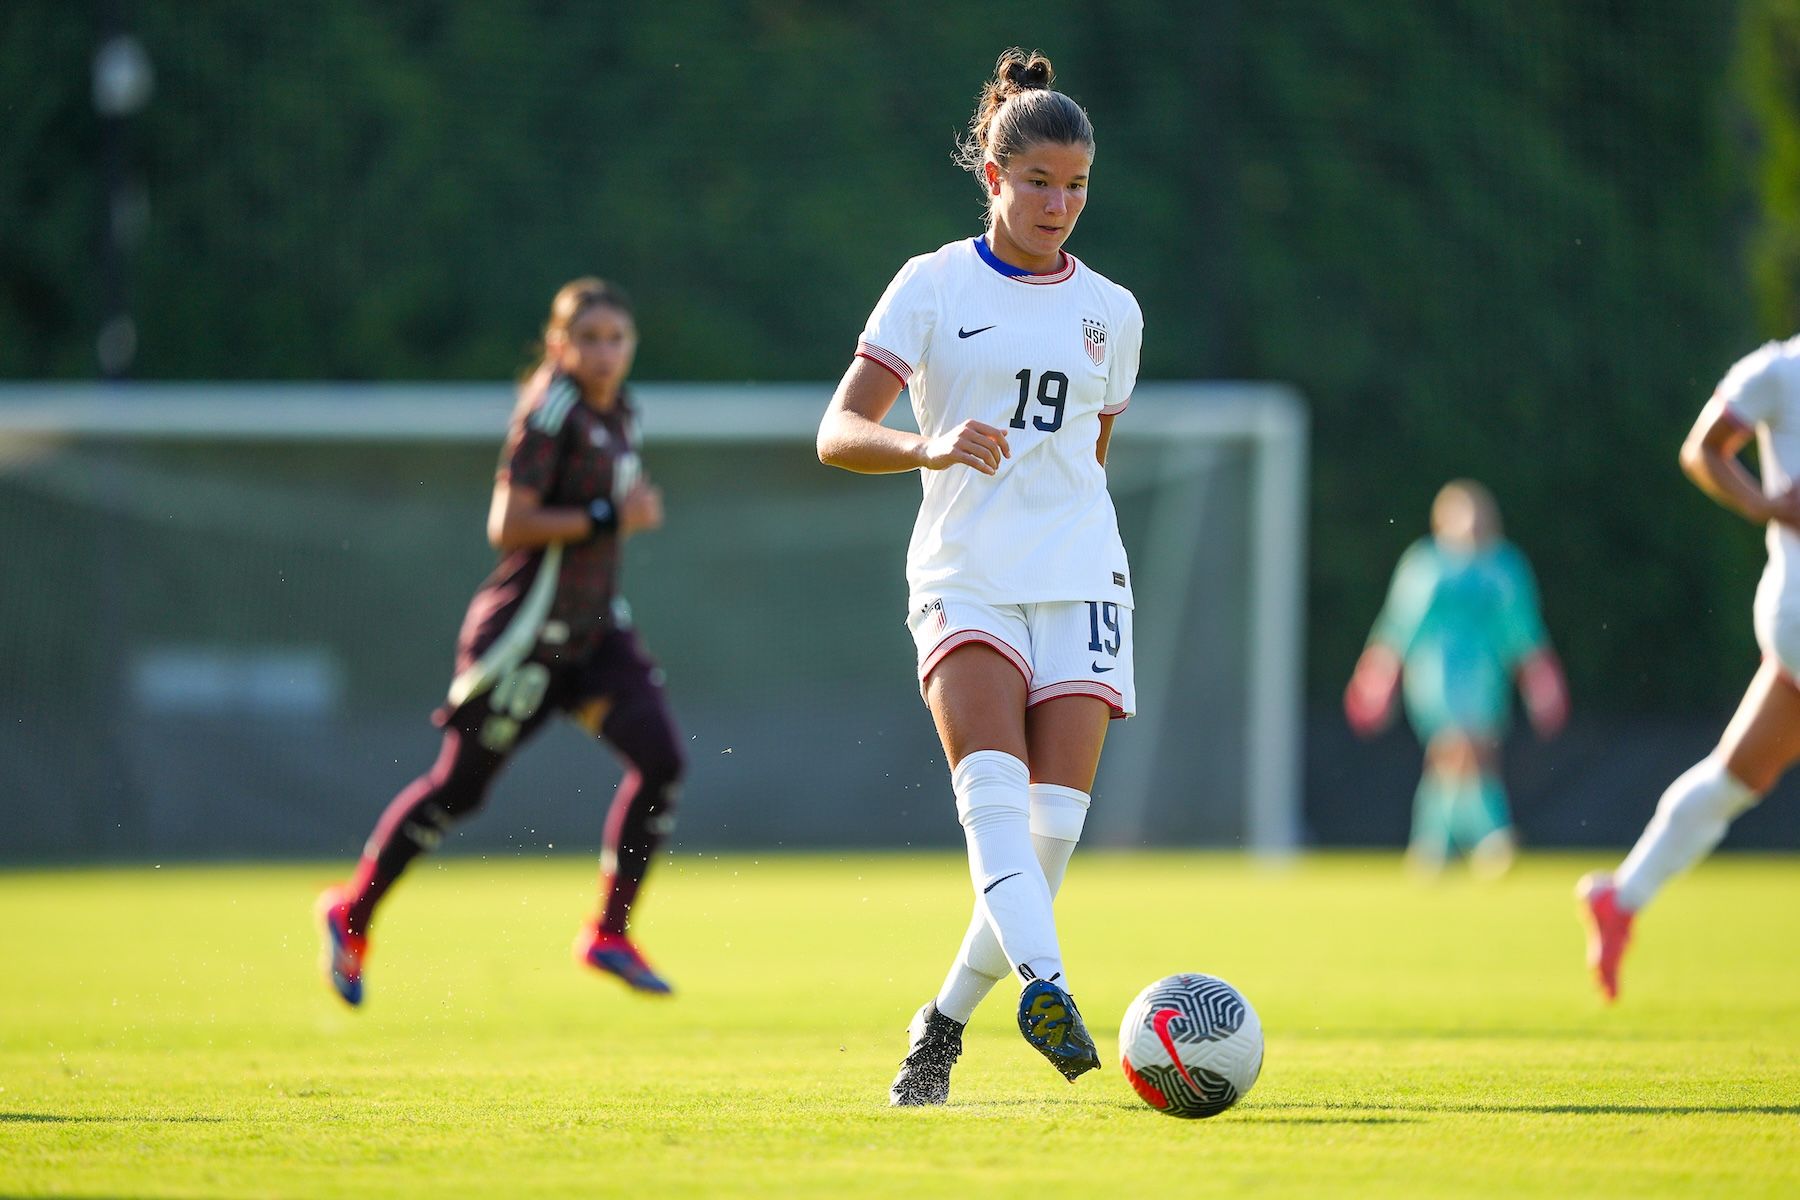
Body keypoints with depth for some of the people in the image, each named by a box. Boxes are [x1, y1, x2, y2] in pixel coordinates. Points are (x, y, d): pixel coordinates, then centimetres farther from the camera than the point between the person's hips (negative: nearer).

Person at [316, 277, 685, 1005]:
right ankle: (352, 915, 20)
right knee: (458, 788, 2)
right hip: (527, 630, -8)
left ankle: (610, 933, -2)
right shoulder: (551, 411, -15)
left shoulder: (618, 417, 12)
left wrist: (635, 508, 10)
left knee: (661, 760, -10)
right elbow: (507, 526, -21)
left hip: (593, 628, 8)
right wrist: (607, 516, -21)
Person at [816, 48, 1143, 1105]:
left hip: (1080, 583, 3)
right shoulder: (933, 286, 2)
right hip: (964, 580, -3)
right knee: (994, 789, -26)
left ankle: (945, 1024, 8)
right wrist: (929, 447, -24)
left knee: (1053, 828, -9)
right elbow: (838, 433, -6)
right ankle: (1044, 987, -42)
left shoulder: (1111, 312, 13)